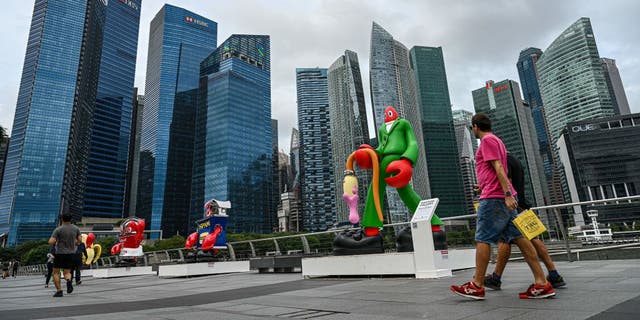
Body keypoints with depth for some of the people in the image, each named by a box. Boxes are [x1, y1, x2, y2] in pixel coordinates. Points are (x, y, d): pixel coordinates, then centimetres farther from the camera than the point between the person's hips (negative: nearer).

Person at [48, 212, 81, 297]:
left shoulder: (58, 229, -11)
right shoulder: (76, 228, 1)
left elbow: (51, 242, -18)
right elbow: (80, 240, 1)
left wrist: (55, 240, 5)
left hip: (60, 253, -3)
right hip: (71, 253, 3)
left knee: (56, 273, 13)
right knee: (67, 273, 14)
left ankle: (59, 291, 6)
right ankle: (69, 281, -20)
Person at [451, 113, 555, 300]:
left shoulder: (487, 140, -6)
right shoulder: (497, 141, 23)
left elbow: (499, 167, -17)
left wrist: (507, 194, -23)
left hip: (493, 198, -10)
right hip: (504, 198, 10)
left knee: (482, 240, -5)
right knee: (518, 238, 5)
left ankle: (477, 286, 1)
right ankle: (541, 284, 4)